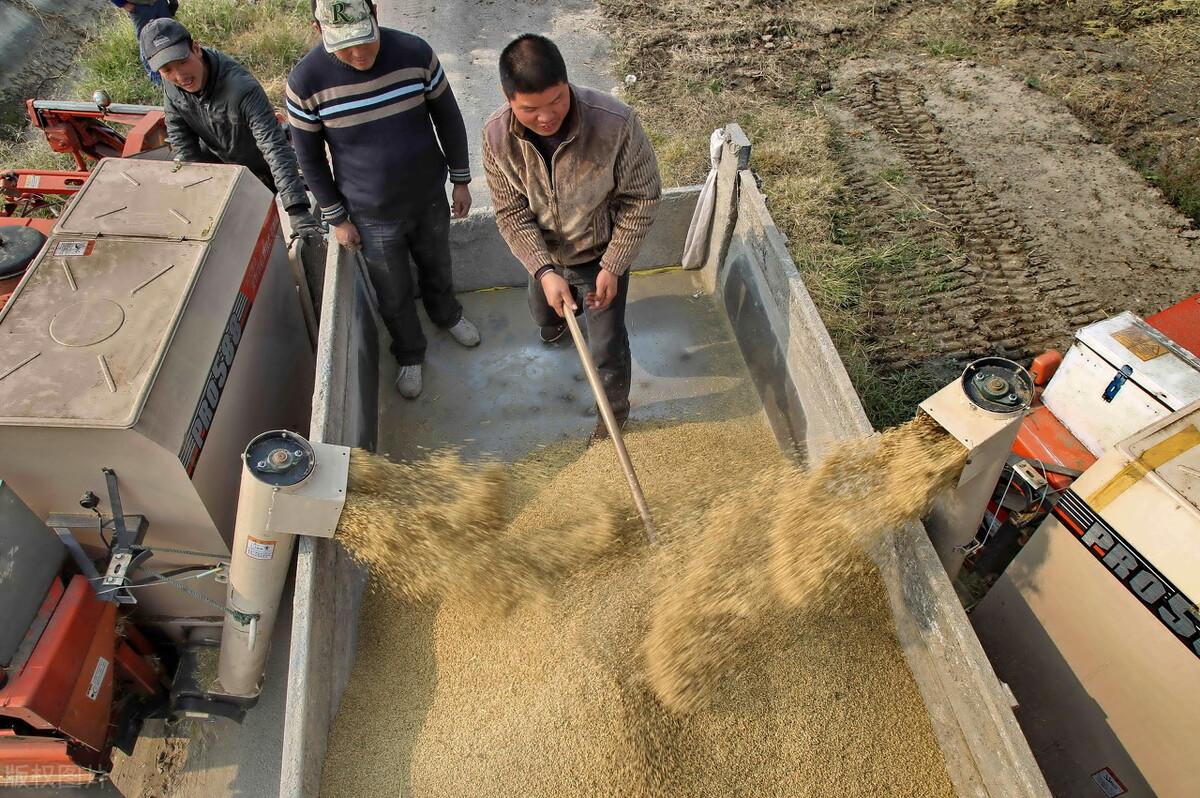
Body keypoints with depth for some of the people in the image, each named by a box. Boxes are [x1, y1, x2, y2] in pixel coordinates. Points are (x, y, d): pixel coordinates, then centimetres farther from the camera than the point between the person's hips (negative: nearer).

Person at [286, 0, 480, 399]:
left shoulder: (414, 52, -18)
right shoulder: (306, 80, -21)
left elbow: (448, 118, -3)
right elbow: (309, 157, -7)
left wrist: (461, 180, 2)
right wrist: (337, 218, -4)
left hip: (430, 198, 2)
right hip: (373, 217, -1)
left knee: (437, 269, 28)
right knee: (394, 296, 17)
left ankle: (446, 314, 61)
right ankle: (410, 355, 46)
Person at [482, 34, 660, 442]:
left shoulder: (615, 122, -33)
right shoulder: (496, 136, -25)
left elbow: (641, 197, -20)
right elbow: (511, 212, -15)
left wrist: (613, 266, -20)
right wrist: (544, 271, -26)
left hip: (601, 253, -3)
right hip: (544, 255, 4)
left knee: (606, 346, 7)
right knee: (543, 314, 31)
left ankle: (614, 409, 38)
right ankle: (560, 319, 71)